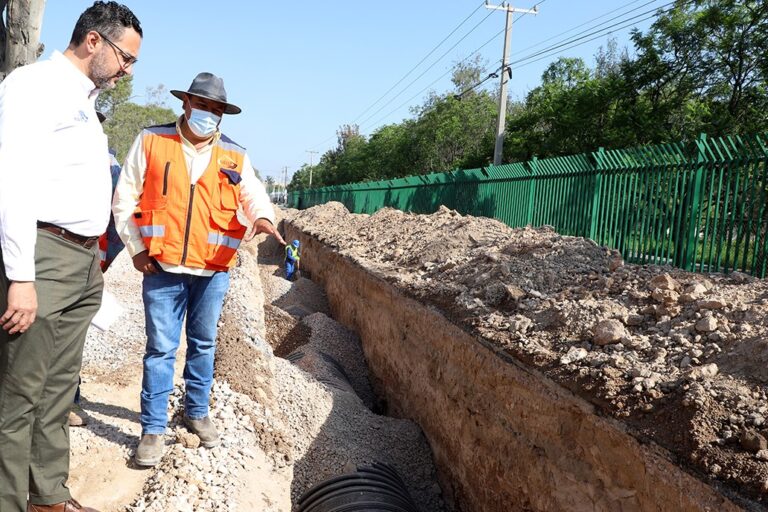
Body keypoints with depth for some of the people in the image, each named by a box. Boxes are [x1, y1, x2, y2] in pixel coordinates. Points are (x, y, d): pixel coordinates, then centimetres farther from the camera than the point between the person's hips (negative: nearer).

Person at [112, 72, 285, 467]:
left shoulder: (234, 156, 7)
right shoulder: (151, 141, 2)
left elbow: (253, 194, -5)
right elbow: (124, 199, 3)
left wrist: (263, 216, -28)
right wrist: (137, 248, -4)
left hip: (213, 271, 2)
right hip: (163, 268, -2)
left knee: (203, 344, 14)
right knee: (161, 348, 2)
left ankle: (197, 412, 32)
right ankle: (153, 428, 14)